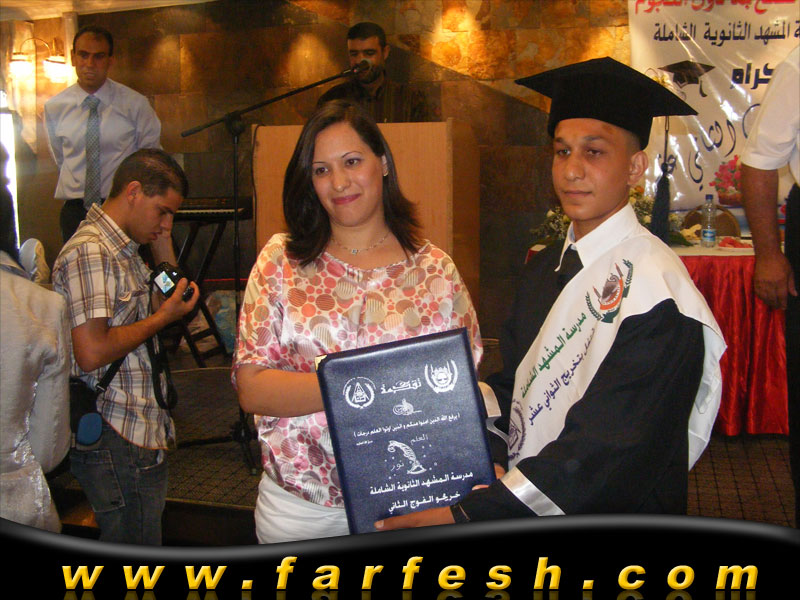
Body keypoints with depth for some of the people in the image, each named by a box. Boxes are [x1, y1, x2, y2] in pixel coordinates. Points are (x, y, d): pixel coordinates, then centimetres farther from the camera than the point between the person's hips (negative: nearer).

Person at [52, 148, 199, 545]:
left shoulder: (126, 250, 15)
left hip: (143, 433, 10)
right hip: (115, 444, -10)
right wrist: (162, 318, -13)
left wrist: (163, 252, 13)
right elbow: (91, 353, -24)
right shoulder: (88, 251, -16)